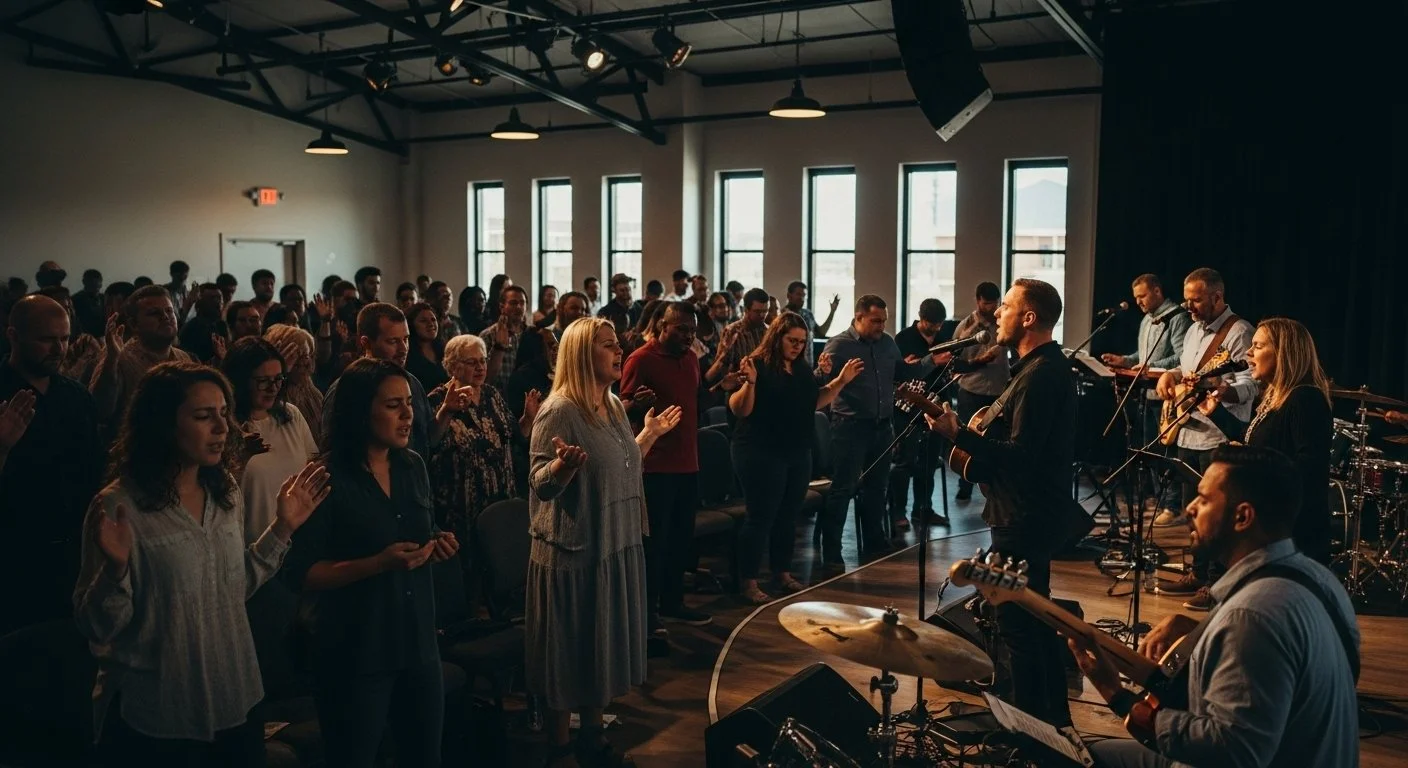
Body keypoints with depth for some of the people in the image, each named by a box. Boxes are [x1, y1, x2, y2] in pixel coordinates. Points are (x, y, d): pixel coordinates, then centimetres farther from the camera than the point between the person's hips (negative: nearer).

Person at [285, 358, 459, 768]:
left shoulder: (413, 466, 4)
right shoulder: (328, 479, -15)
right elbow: (301, 573, -16)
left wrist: (437, 545, -3)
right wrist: (378, 563, -26)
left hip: (418, 643, 6)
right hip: (355, 654, -6)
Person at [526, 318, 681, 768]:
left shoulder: (614, 406, 9)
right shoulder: (559, 410, -17)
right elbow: (541, 486, -19)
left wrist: (651, 434, 19)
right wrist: (563, 463, -38)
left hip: (618, 546, 8)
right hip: (573, 552, -8)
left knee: (604, 646, 17)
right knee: (570, 654, 4)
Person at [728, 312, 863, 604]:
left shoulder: (802, 368, 10)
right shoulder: (758, 365, -13)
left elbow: (815, 402, 18)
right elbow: (739, 410, -19)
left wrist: (841, 381, 10)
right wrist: (750, 383, -36)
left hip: (798, 454, 7)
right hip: (761, 454, -7)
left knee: (788, 516, 13)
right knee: (760, 517, -5)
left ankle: (783, 573, 26)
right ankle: (749, 583, 2)